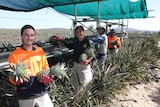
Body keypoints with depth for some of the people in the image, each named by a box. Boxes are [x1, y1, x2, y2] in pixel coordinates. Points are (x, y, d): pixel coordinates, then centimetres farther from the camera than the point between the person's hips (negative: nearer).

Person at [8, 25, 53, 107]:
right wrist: (16, 80, -23)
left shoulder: (40, 51, 2)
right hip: (24, 96, -2)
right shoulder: (14, 55, -7)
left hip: (42, 93, 2)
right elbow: (12, 78, -2)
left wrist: (47, 77, -8)